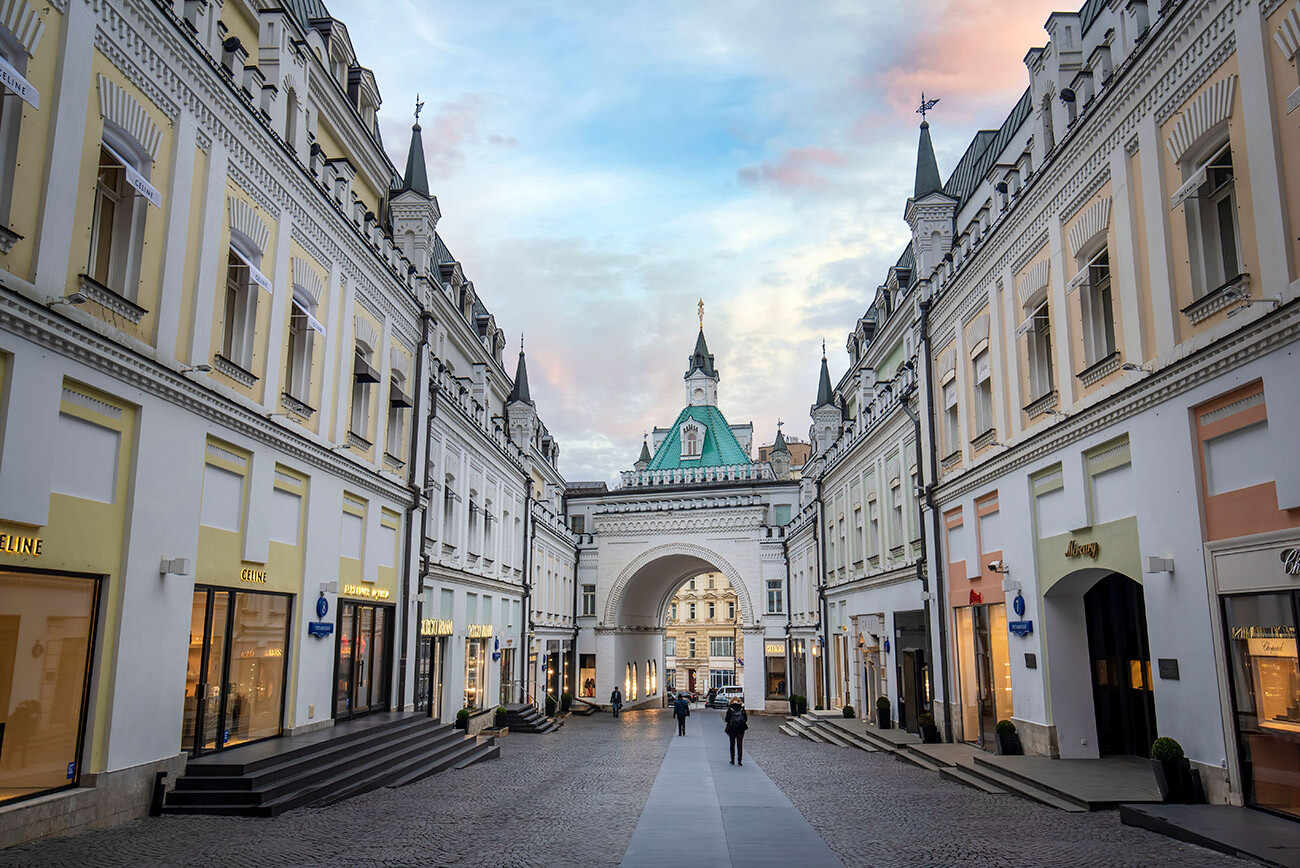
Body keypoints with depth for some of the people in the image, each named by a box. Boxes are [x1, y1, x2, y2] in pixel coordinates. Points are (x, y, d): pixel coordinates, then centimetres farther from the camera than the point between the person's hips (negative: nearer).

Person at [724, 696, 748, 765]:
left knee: (732, 744, 11)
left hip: (732, 728, -1)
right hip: (741, 728, 1)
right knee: (740, 744, 5)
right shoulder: (742, 709, 2)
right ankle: (739, 761, 2)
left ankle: (733, 760, 12)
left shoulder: (730, 709, -3)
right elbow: (746, 719, 5)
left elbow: (726, 719, -5)